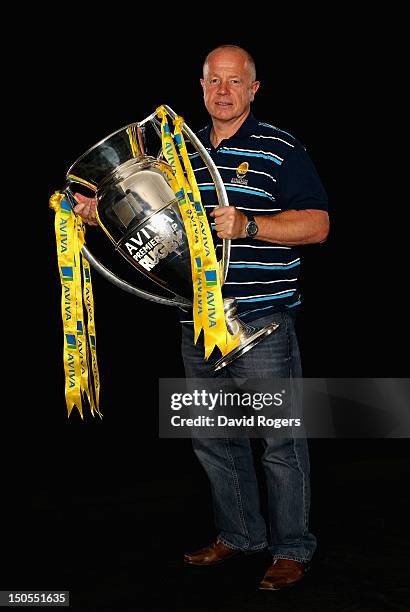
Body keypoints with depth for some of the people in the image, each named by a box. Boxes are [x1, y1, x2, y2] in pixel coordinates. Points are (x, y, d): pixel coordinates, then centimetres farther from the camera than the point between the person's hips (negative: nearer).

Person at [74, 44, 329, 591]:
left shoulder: (280, 149, -4)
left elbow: (317, 225, -11)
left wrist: (247, 226, -23)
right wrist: (102, 212, 7)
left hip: (262, 320, -6)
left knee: (279, 438, 1)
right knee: (211, 435, 15)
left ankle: (293, 548, 17)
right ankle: (238, 534, 32)